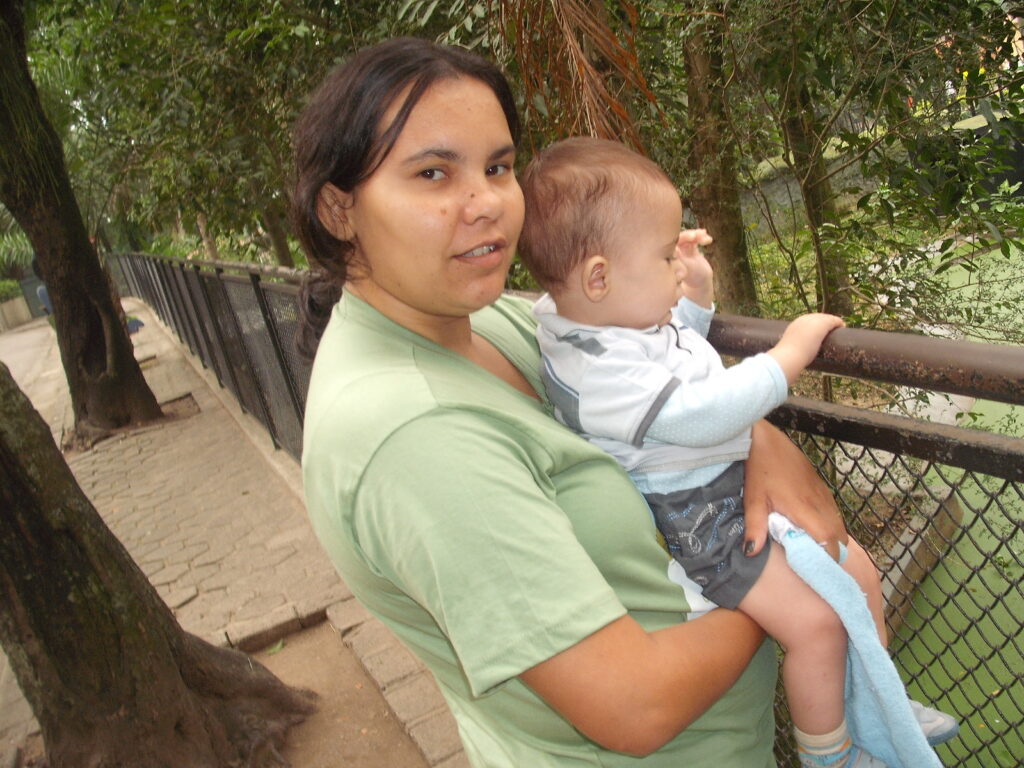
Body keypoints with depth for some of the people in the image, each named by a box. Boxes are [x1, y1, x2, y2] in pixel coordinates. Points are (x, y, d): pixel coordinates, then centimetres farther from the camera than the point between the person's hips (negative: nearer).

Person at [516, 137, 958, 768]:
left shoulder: (627, 317, 3)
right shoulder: (599, 372, -29)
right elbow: (701, 414, -34)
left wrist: (697, 291, 7)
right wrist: (789, 355, -23)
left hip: (745, 481, 10)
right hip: (698, 524, -10)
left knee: (857, 572, 15)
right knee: (814, 621, -15)